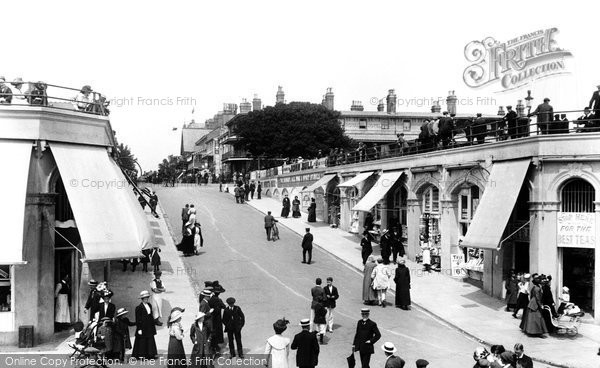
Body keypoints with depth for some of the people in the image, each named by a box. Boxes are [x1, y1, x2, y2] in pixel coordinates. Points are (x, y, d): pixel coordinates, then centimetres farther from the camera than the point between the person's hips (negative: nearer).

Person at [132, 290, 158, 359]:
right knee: (142, 341, 1)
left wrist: (153, 325, 14)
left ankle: (150, 354, 15)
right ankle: (140, 355, 12)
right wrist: (139, 329, -14)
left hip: (150, 327, 7)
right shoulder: (139, 307, -12)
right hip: (143, 327, -7)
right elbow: (138, 319, -12)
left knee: (150, 340, 8)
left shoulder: (149, 305, 9)